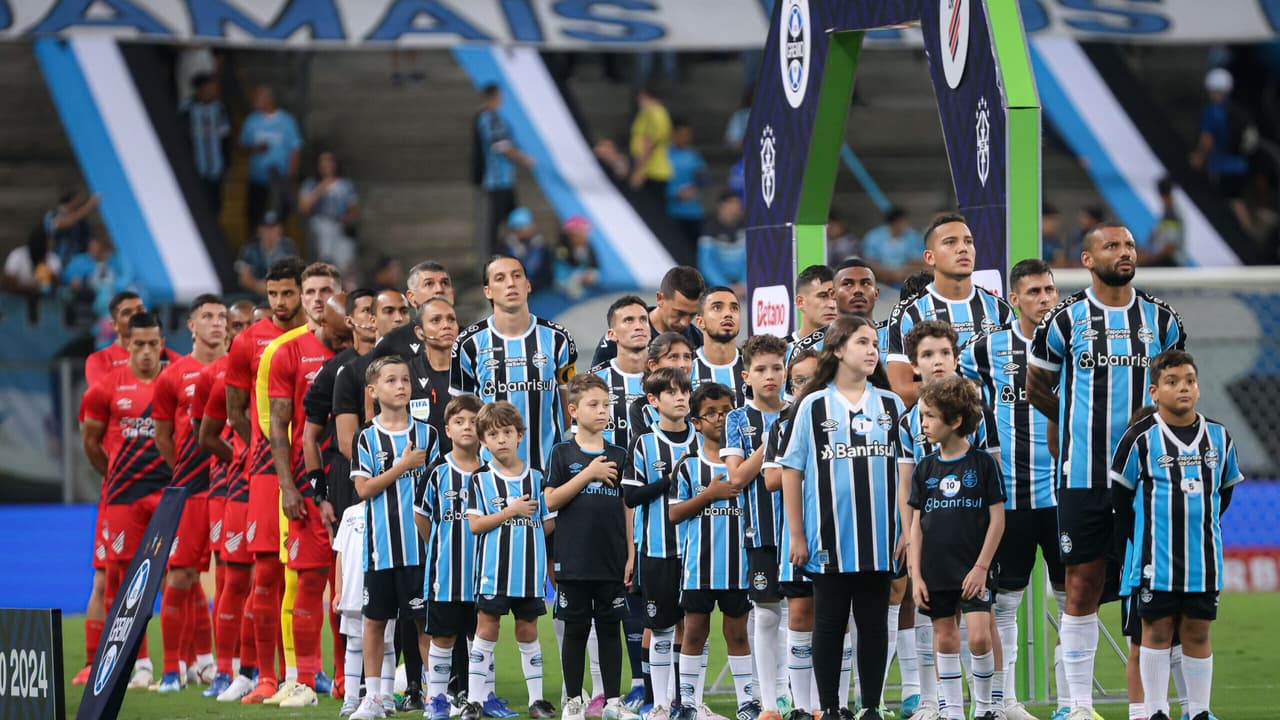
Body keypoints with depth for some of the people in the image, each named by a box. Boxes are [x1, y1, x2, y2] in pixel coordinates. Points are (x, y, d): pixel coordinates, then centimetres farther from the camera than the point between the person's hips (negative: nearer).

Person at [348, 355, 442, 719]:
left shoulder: (426, 434, 5)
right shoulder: (367, 438, 1)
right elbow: (364, 488, -7)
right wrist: (403, 466, -12)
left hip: (420, 544, 0)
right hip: (381, 545, 0)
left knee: (426, 618, 2)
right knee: (375, 619, 6)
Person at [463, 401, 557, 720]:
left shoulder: (536, 478, 5)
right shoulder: (480, 480, 0)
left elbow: (550, 524, 8)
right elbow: (475, 524, -9)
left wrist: (526, 528, -5)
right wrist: (511, 512, -14)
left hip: (529, 571, 2)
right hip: (493, 571, -2)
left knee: (528, 631, 9)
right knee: (486, 629, 0)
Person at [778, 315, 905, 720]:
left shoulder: (891, 406, 7)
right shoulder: (813, 406, 0)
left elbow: (906, 470, 11)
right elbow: (792, 471, 1)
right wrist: (797, 535, -2)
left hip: (879, 541, 2)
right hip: (830, 542, -2)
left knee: (874, 624, 6)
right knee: (829, 624, 4)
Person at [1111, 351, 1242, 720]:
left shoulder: (1219, 436, 4)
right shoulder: (1140, 437, -7)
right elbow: (1120, 494, 0)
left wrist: (1204, 528, 9)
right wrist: (1141, 538, 1)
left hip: (1203, 559, 3)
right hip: (1155, 561, -3)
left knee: (1198, 633, 6)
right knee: (1158, 630, 2)